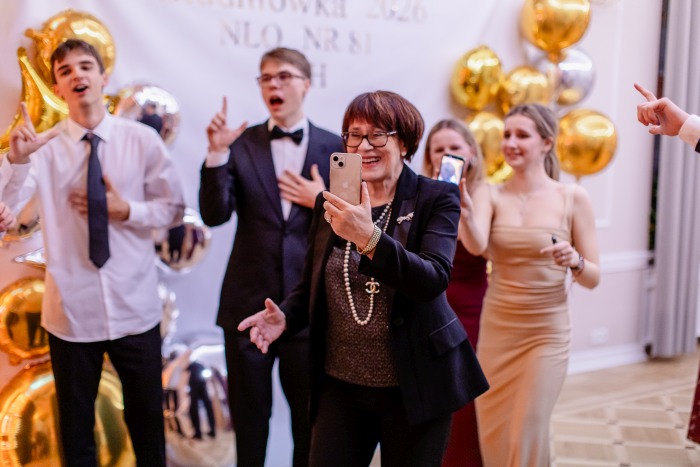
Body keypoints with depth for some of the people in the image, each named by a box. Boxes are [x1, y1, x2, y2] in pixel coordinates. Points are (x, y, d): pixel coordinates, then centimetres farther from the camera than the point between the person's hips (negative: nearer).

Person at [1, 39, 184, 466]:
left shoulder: (143, 140, -4)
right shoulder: (43, 146, -5)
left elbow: (174, 209, 2)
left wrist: (126, 210, -14)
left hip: (134, 306, 0)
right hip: (71, 310, 0)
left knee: (147, 415, 18)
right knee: (75, 423, 17)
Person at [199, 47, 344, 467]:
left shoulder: (335, 148, 1)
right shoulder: (241, 144, 0)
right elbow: (215, 215, -11)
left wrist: (323, 202, -14)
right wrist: (217, 153, -21)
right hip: (249, 304, 0)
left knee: (311, 413, 16)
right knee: (249, 412, 15)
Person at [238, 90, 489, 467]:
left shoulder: (436, 198, -6)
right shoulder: (331, 204, 5)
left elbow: (434, 280, -21)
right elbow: (311, 286, 13)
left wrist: (368, 237, -34)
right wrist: (285, 316, -8)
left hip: (413, 386, -3)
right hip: (340, 385, 3)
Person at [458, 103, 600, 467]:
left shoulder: (573, 198, -4)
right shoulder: (491, 194, -1)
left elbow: (593, 278, -1)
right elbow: (476, 245, -22)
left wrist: (574, 261, -22)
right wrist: (463, 206, -41)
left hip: (546, 332, -2)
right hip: (496, 329, 2)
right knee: (492, 437, 11)